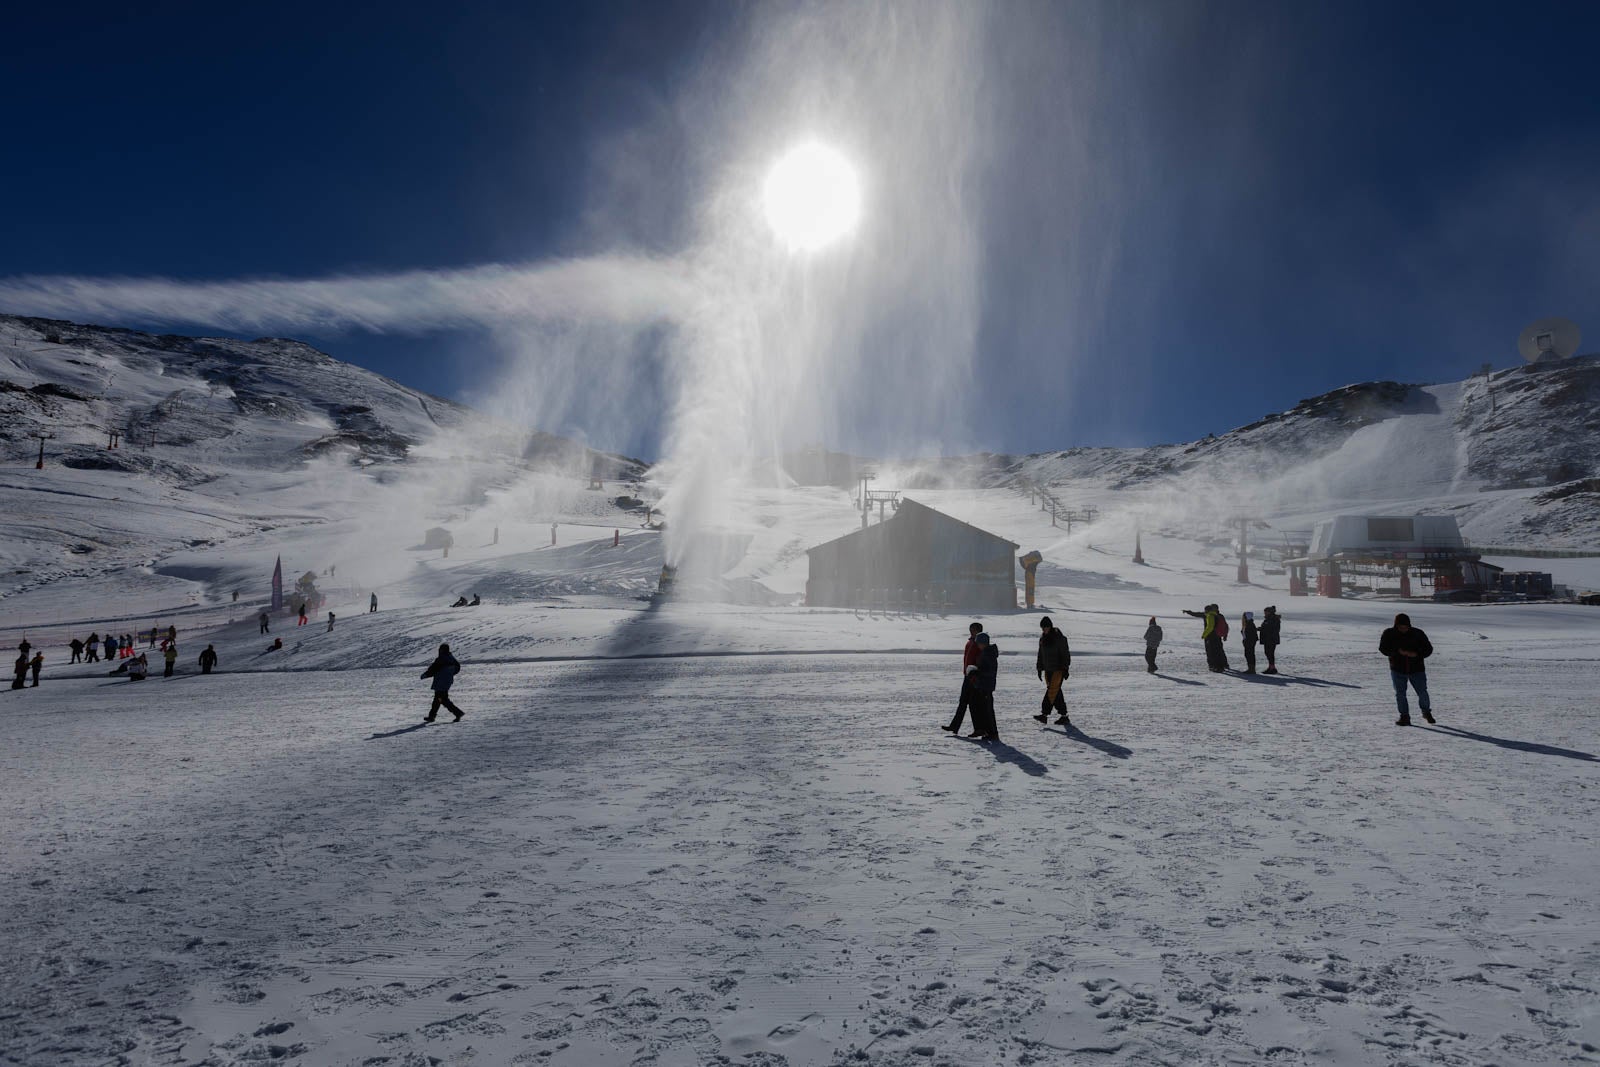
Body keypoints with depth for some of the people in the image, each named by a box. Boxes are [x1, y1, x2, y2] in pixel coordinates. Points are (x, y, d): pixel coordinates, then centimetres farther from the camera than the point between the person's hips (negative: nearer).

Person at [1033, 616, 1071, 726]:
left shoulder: (1059, 638, -9)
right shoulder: (1043, 638, 11)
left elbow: (1065, 654, -9)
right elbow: (1040, 655, 19)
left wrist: (1066, 668, -13)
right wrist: (1039, 668, 16)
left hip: (1058, 669, -7)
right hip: (1048, 669, 7)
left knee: (1052, 691, -13)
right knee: (1056, 692, 7)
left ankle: (1044, 714, -16)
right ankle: (1063, 715, 12)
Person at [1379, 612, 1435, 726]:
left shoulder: (1418, 634, -7)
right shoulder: (1389, 634, -6)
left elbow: (1428, 649, -3)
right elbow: (1383, 649, -7)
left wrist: (1417, 654, -23)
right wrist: (1397, 651, -24)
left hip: (1417, 670, 0)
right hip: (1398, 670, 0)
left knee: (1422, 692, 5)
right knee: (1400, 694, 1)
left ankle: (1426, 711, 31)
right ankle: (1404, 716, 12)